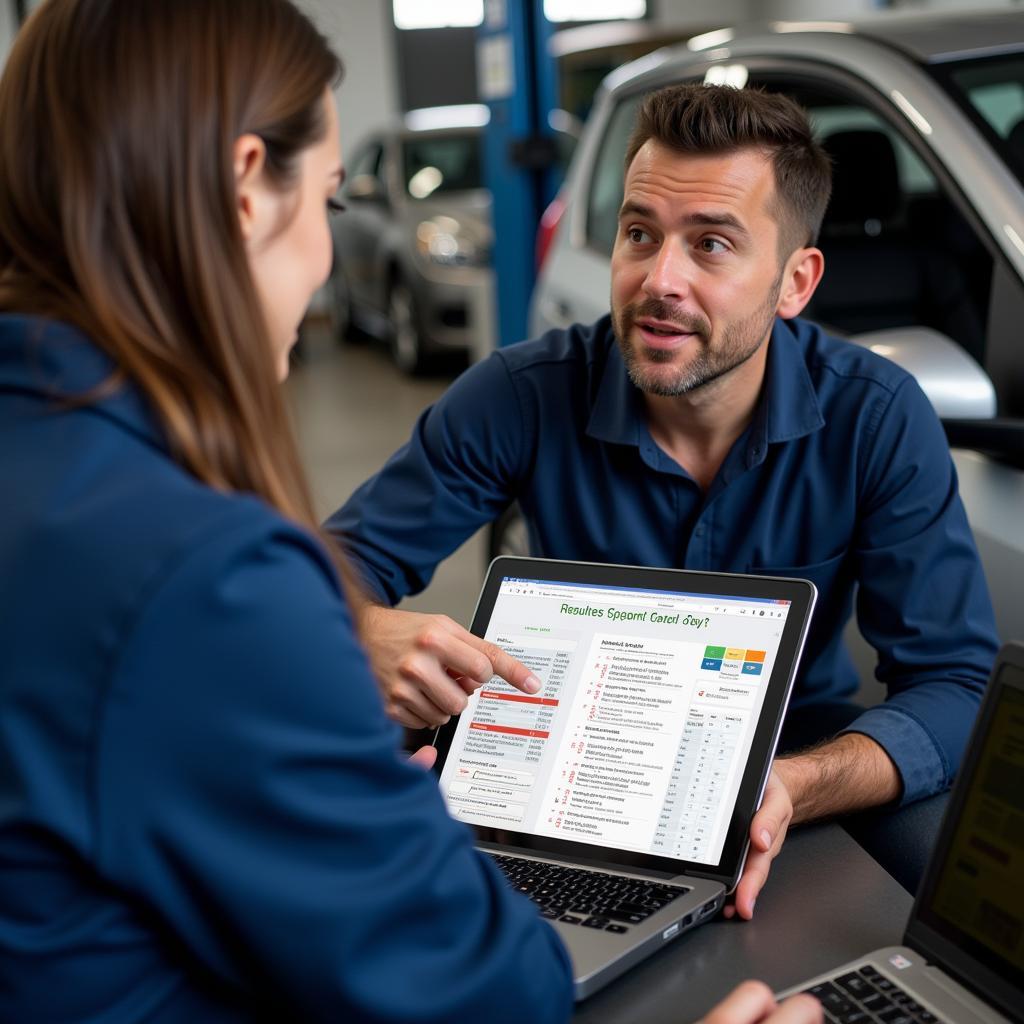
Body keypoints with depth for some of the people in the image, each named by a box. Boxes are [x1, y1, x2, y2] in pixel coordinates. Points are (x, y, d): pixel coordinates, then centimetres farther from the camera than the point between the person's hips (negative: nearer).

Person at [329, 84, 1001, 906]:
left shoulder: (878, 419, -17)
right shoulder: (525, 398, -17)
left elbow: (954, 684, -19)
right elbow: (343, 561, -11)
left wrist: (794, 789, -41)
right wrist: (378, 639, -38)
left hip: (804, 747, 0)